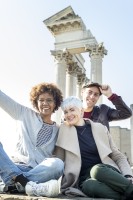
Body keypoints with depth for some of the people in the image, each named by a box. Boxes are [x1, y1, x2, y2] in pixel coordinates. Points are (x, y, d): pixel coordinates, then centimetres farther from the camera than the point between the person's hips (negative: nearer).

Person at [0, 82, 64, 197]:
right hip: (15, 167, 0)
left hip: (39, 171, 0)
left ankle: (12, 185, -29)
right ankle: (27, 185, -36)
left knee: (57, 164, -32)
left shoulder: (58, 130, 15)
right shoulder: (25, 114, 13)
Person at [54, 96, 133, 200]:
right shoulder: (64, 130, 7)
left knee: (97, 169, -35)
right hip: (85, 180, 0)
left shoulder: (100, 128, 8)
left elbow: (119, 156, 9)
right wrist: (58, 183, -9)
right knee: (89, 185, -36)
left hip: (107, 173, 0)